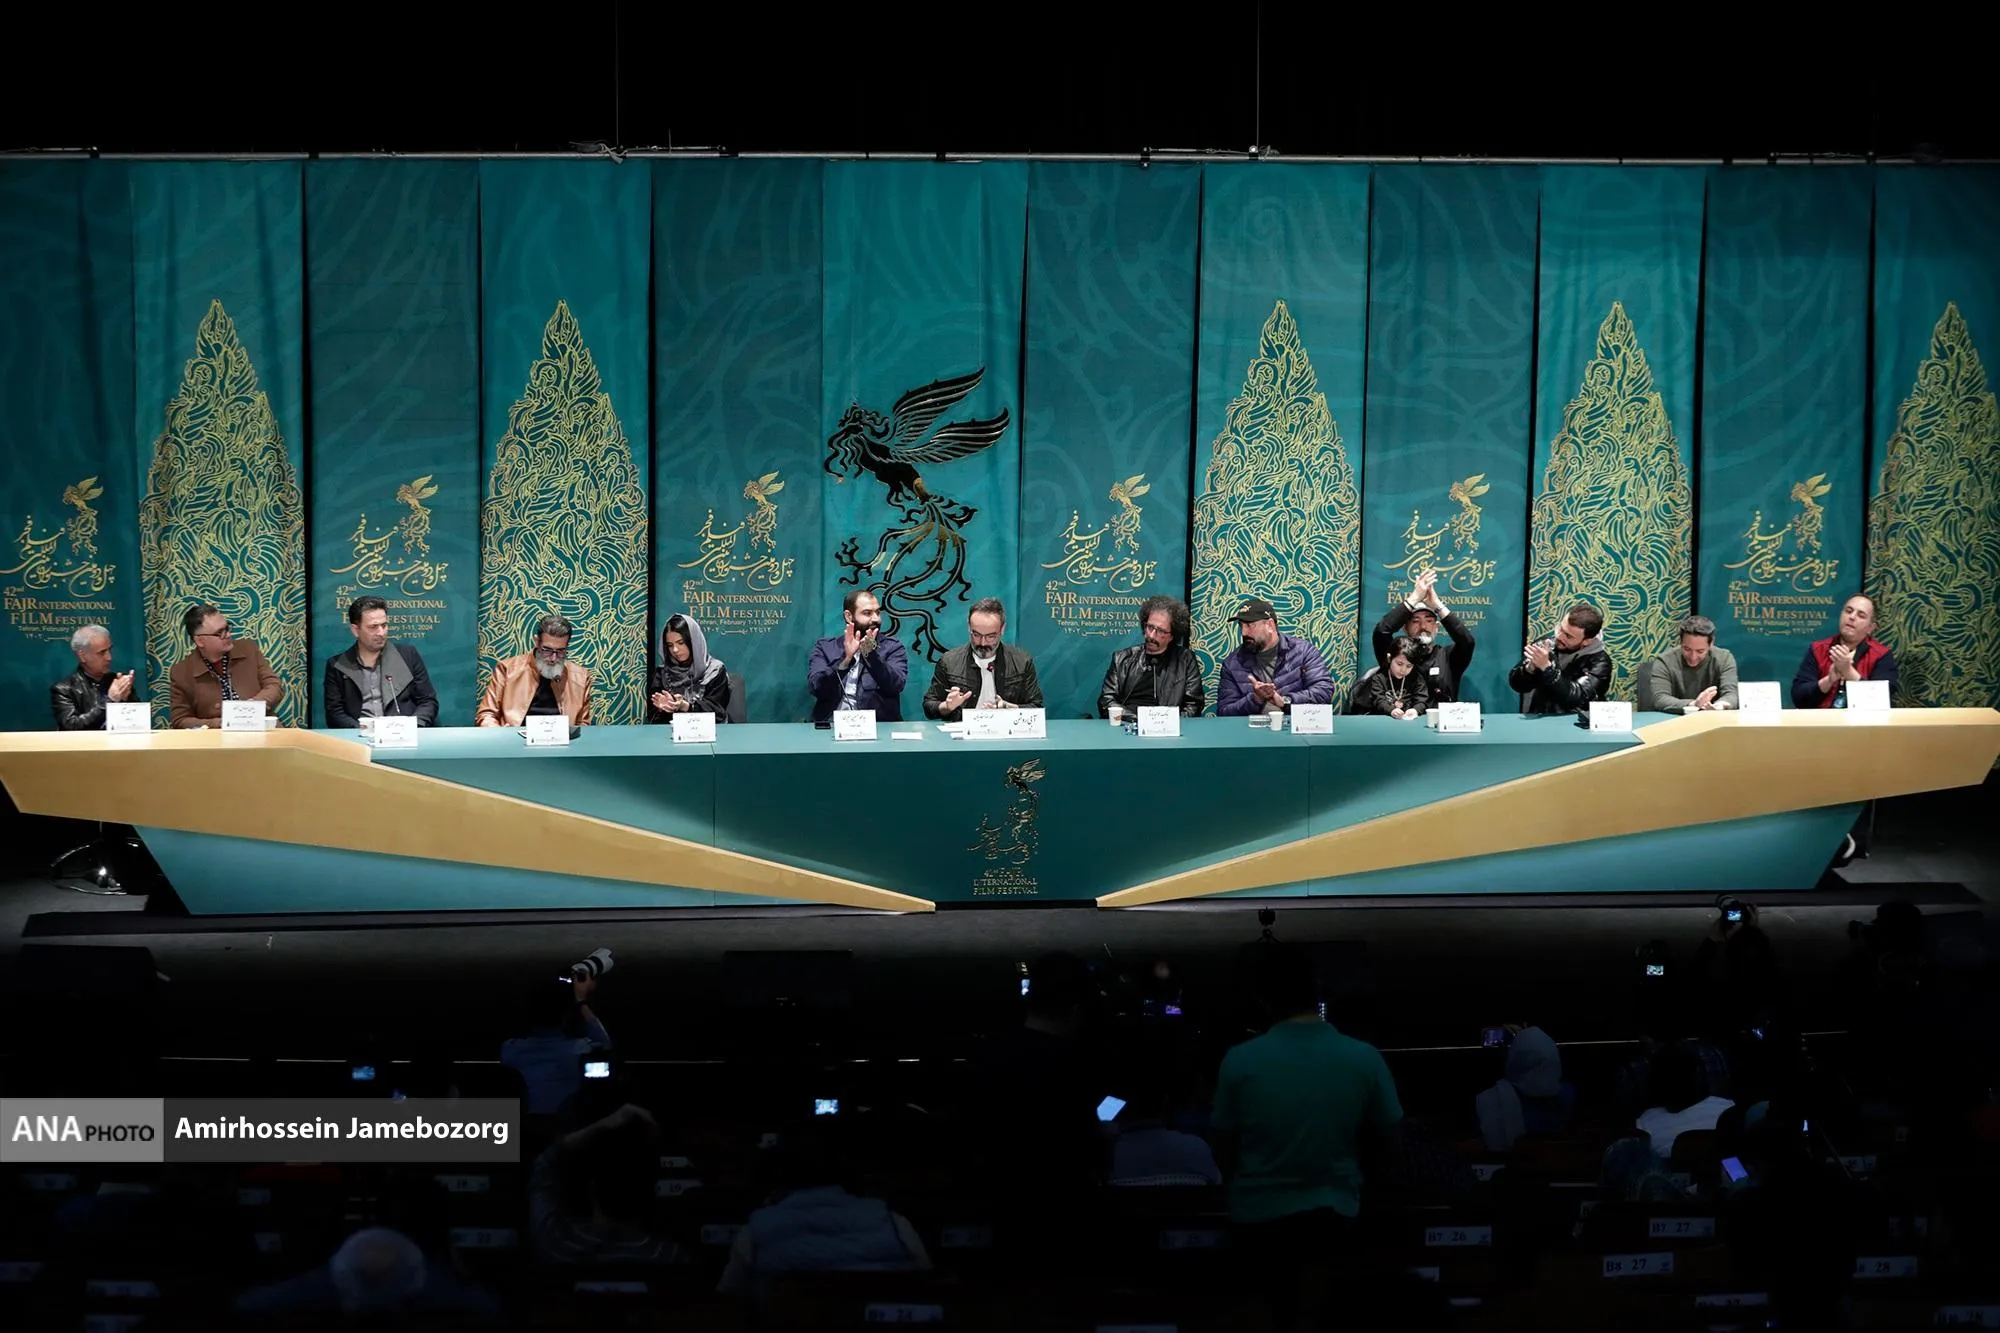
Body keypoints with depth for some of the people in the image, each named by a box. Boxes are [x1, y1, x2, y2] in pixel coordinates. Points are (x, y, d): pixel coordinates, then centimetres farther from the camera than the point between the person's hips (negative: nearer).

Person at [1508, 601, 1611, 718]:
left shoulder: (1599, 662, -7)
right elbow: (1516, 685, 3)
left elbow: (1577, 698, -18)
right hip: (1537, 720, 3)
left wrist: (1546, 668, -23)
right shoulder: (1543, 646, 2)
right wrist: (1530, 668, -16)